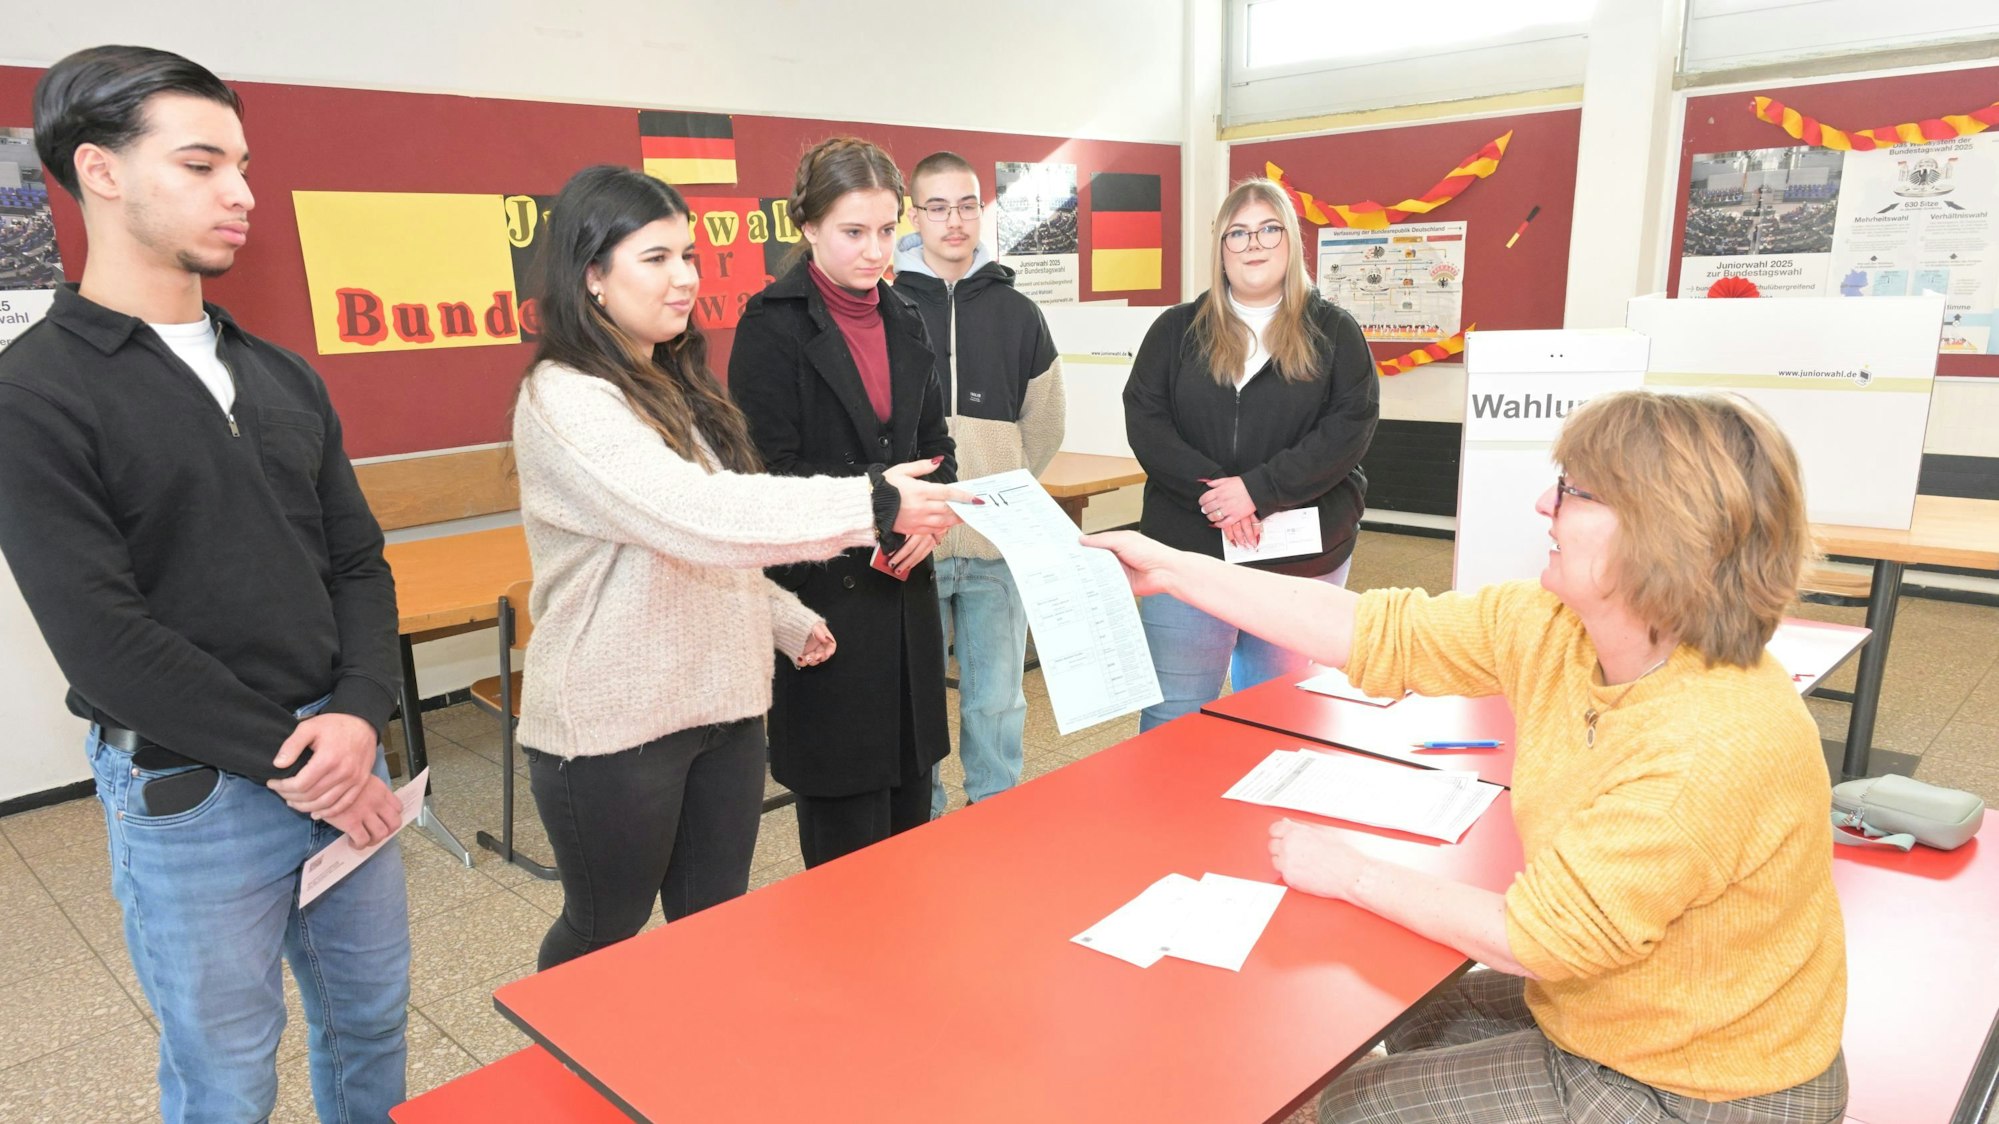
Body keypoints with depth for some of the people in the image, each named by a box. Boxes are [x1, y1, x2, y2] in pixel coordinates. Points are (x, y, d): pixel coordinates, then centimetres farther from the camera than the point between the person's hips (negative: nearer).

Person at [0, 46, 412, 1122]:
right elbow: (104, 640, -16)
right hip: (190, 792, -5)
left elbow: (358, 562, 6)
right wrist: (287, 758, -14)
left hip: (343, 758, 5)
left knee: (371, 1019, 20)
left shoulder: (281, 375, 7)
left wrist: (359, 714, -9)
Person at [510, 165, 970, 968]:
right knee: (605, 933, 15)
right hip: (615, 724, -7)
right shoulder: (563, 400, -19)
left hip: (720, 703, 7)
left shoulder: (675, 384, 9)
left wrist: (787, 618, 12)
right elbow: (697, 516, -33)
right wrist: (872, 505, -36)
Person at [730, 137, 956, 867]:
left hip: (903, 587, 6)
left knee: (910, 802, 15)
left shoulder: (902, 321, 12)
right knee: (848, 834, 3)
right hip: (823, 595, -6)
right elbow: (770, 472, -12)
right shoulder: (773, 325, -8)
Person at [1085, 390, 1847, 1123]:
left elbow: (1532, 939, -28)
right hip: (1599, 1012, 7)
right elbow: (1378, 633, -9)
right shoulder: (1550, 627, -12)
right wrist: (1170, 571, -7)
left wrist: (1354, 876, -18)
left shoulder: (1719, 747, -35)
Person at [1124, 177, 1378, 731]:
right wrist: (1210, 489, -16)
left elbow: (1351, 426, -7)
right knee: (1171, 718, 5)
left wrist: (1258, 489, -18)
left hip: (1302, 558, 0)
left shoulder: (1333, 331, 5)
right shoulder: (1177, 330, 8)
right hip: (1188, 552, 1)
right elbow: (1143, 419, -1)